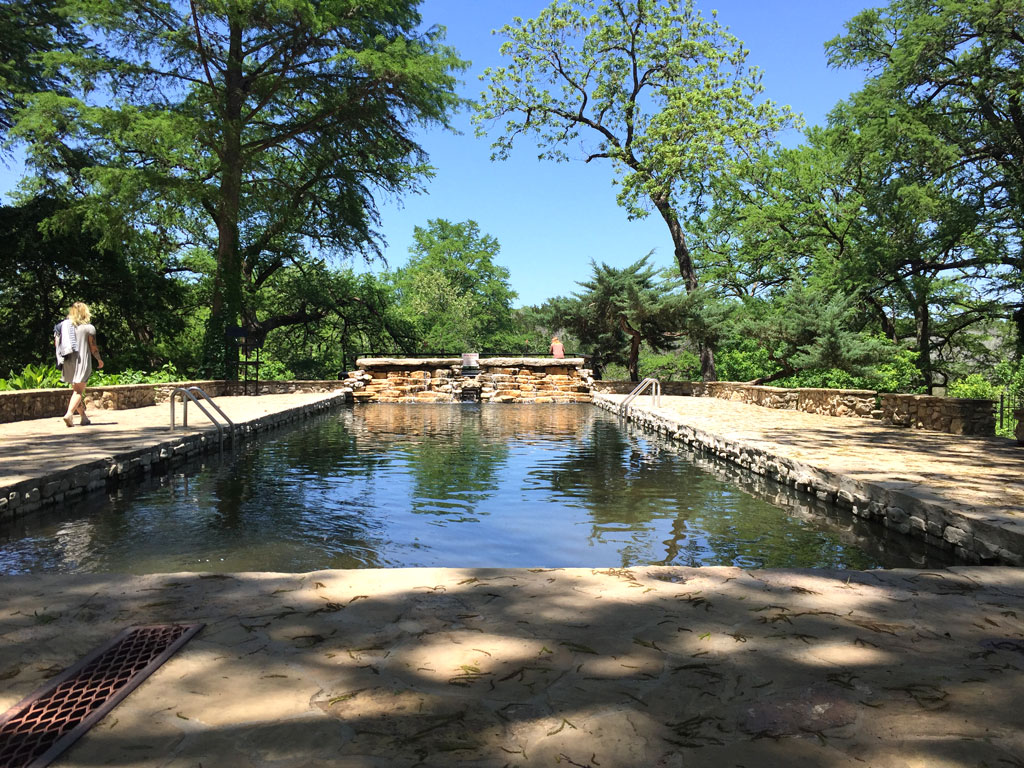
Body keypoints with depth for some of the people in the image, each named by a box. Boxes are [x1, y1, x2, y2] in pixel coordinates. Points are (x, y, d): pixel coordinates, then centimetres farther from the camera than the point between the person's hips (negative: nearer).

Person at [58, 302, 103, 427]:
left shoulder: (64, 325, 7)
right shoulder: (89, 328, -5)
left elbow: (56, 343, 7)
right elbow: (93, 348, -5)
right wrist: (99, 359, 11)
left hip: (68, 363, 5)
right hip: (82, 362, -5)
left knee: (76, 389, 15)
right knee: (79, 390, -4)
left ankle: (84, 417, 18)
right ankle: (69, 413, -22)